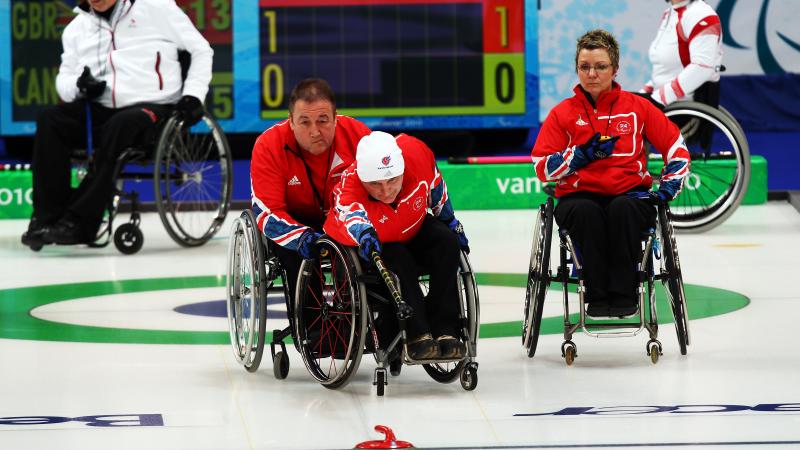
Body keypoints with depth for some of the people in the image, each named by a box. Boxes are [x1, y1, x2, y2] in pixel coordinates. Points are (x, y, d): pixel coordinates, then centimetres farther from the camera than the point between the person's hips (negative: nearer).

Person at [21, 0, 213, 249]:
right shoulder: (78, 26, 14)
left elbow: (200, 49, 4)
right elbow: (64, 77, 15)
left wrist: (193, 95, -7)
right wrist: (79, 85, -10)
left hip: (152, 106, -5)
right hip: (99, 108, 5)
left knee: (121, 125, -38)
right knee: (50, 121, -22)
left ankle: (80, 222, -38)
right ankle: (48, 217, -26)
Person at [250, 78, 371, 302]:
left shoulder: (357, 135, -22)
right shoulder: (268, 146, -24)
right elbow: (267, 212, -24)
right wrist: (302, 237, -44)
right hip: (295, 222, -2)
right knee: (297, 250, -32)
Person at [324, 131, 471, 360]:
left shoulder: (415, 151, -29)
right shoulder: (349, 187, -38)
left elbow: (435, 185, -6)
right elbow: (350, 214, -61)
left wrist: (449, 219, 5)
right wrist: (364, 234, -83)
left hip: (412, 231, 4)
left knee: (447, 243, -22)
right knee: (399, 262, -32)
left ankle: (444, 330, -21)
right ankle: (417, 336, -30)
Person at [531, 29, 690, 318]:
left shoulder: (637, 107, 9)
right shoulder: (563, 113, 9)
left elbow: (676, 147, 14)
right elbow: (542, 167, 2)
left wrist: (670, 185, 0)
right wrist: (583, 153, -9)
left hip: (629, 194, 0)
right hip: (579, 196, 0)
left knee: (622, 208, -37)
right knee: (585, 212, -37)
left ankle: (624, 294, -29)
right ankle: (597, 295, -29)